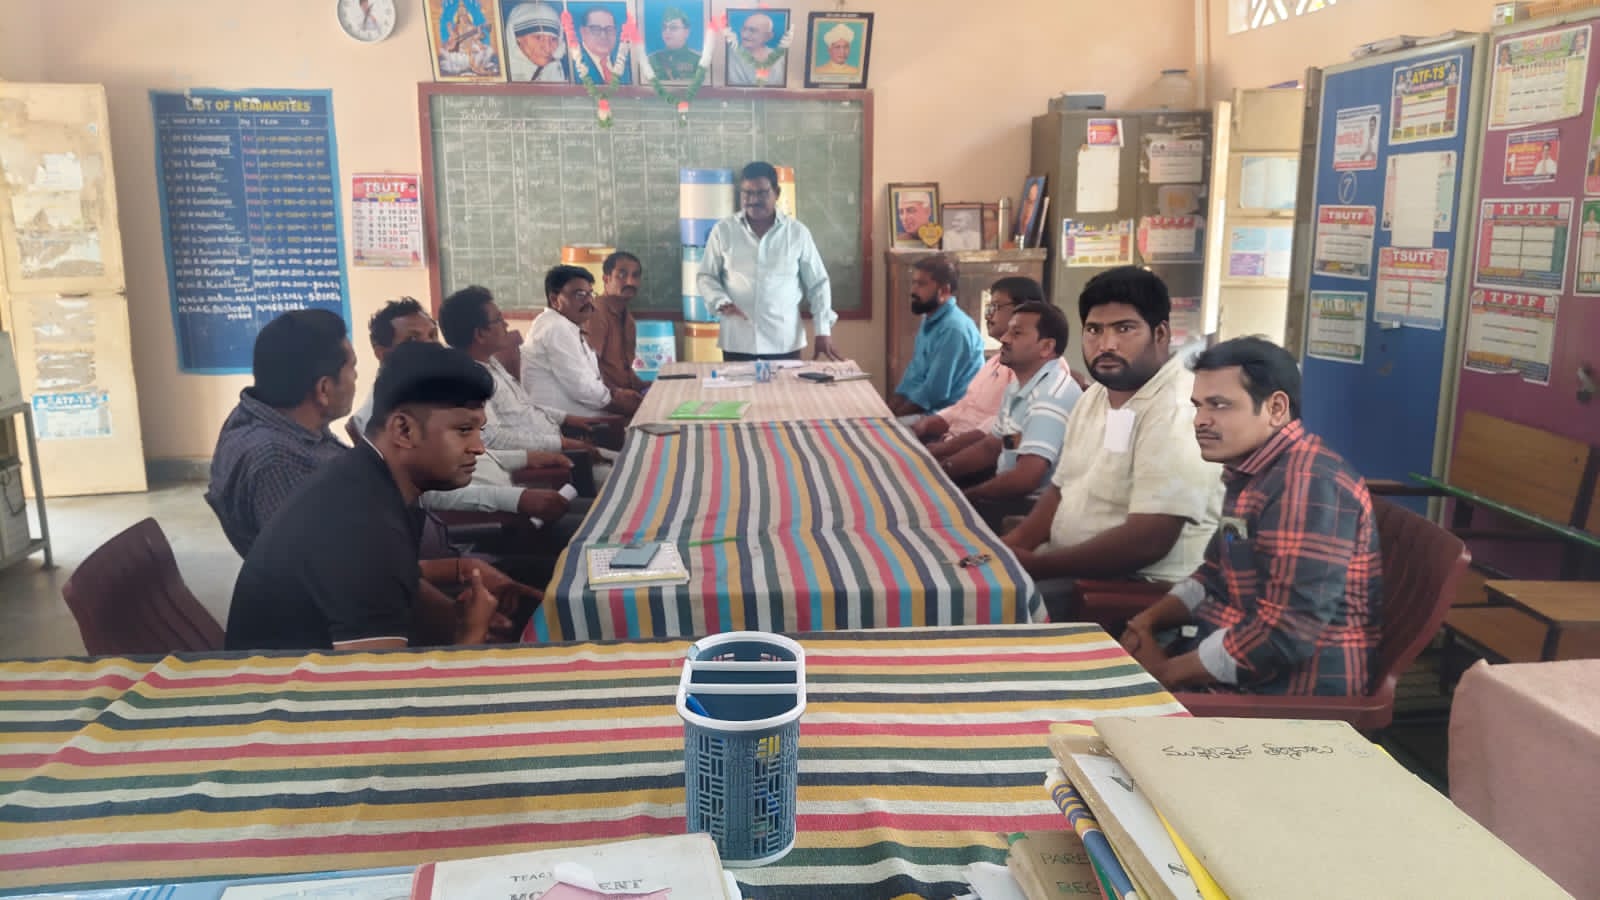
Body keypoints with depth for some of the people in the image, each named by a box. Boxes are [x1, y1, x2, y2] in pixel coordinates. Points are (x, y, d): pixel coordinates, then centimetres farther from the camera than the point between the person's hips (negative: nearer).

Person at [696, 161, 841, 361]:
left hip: (785, 343, 0)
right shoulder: (723, 230, 2)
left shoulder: (797, 232, 2)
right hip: (737, 343, 0)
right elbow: (705, 277, 8)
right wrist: (721, 302, -13)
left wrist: (823, 331, -1)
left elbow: (817, 284, 6)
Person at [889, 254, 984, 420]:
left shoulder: (954, 329, -20)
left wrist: (893, 416, -12)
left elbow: (934, 392, -21)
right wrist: (888, 410, 3)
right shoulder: (929, 321, 11)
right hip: (925, 410, 9)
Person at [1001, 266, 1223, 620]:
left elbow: (1147, 542, -25)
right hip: (1073, 565, 9)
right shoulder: (1095, 396, 10)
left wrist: (1035, 565, -20)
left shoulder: (1178, 411, -20)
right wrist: (1011, 545, -2)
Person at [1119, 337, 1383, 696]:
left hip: (1287, 697, -9)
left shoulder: (1306, 484, -22)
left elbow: (1285, 633, -28)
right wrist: (1149, 619, 1)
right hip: (1235, 673, 9)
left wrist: (1167, 674, -18)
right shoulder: (1253, 473, 10)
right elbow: (1217, 578, 20)